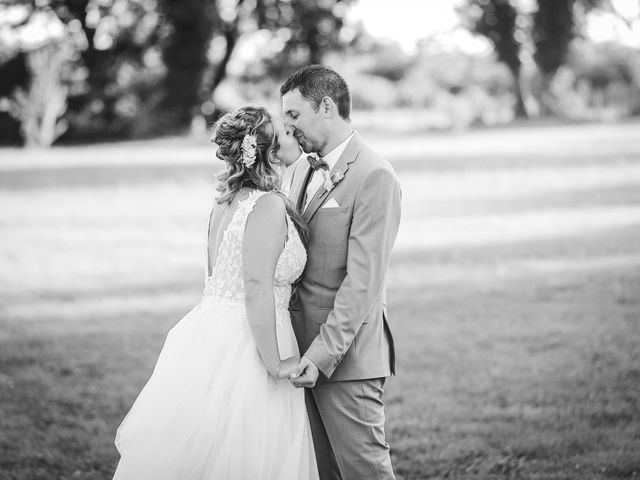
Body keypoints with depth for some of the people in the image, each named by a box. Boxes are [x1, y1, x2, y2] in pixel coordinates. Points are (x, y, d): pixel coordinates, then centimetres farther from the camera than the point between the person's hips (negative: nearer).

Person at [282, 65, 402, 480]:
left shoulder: (374, 176, -13)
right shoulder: (305, 169, 15)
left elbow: (363, 281, -18)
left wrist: (323, 354, -22)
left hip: (347, 353, -8)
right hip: (305, 348, 8)